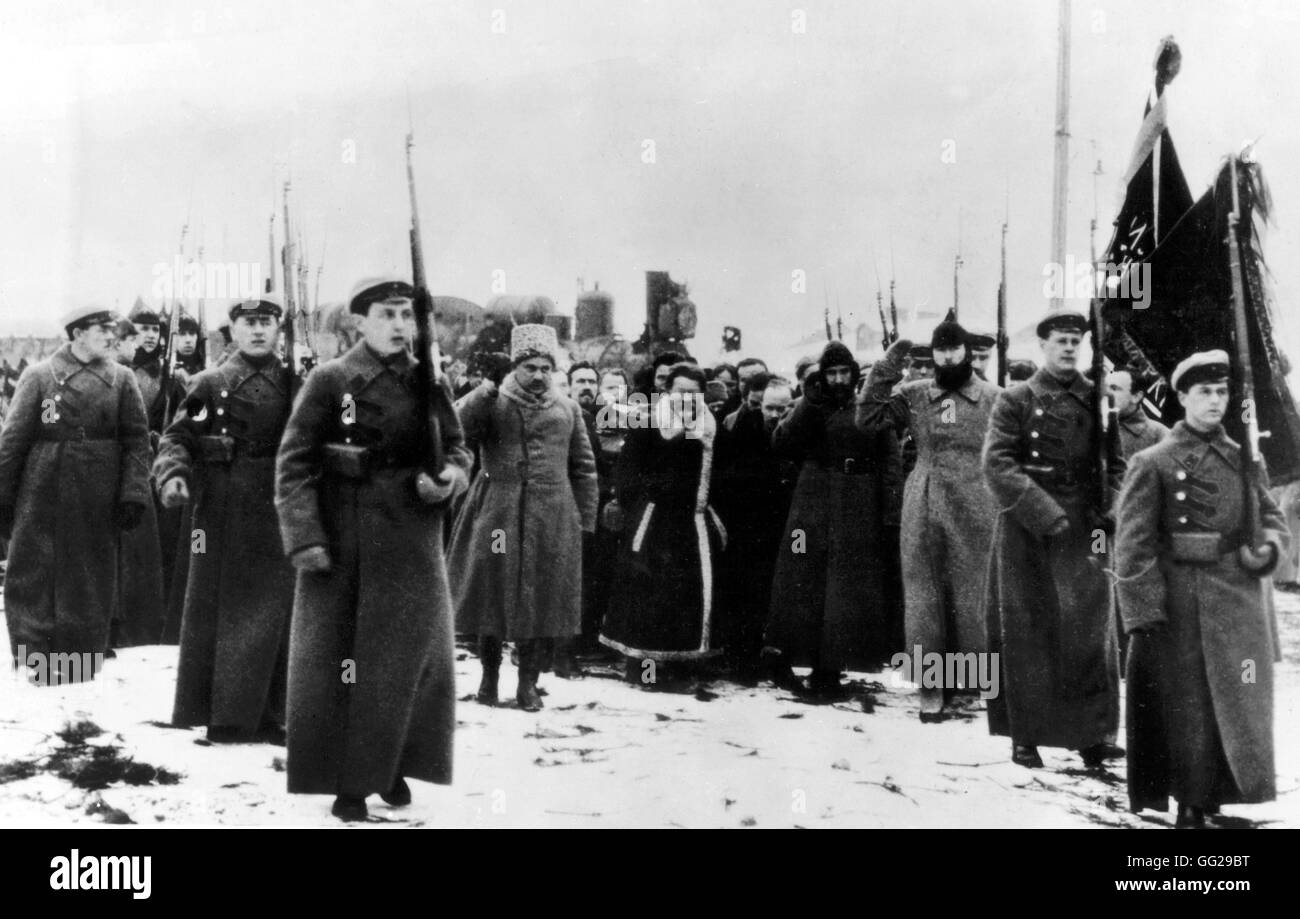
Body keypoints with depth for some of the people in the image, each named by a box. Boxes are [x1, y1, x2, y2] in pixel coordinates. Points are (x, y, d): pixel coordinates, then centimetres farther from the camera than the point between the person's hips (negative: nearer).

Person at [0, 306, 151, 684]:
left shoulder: (121, 379, 6)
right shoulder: (39, 376, 2)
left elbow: (136, 440, 1)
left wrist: (133, 494, -9)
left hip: (97, 501, 1)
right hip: (41, 494, -1)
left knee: (90, 578, 6)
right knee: (31, 574, 1)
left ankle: (80, 656, 17)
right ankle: (33, 653, 10)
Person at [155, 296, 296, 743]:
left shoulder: (295, 386, 10)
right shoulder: (210, 385, 3)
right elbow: (177, 437, -2)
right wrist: (172, 475, -20)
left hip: (278, 516, 3)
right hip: (223, 516, -2)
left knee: (275, 613, 6)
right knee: (220, 609, 3)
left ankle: (269, 711, 17)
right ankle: (220, 713, 11)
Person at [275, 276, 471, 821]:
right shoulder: (329, 381, -5)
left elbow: (456, 448, 16)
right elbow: (294, 464, -8)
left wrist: (450, 477, -8)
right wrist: (304, 539, -16)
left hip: (414, 547, 4)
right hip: (345, 548, -4)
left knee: (411, 657, 9)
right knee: (341, 661, 1)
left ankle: (391, 766, 26)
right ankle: (347, 783, 12)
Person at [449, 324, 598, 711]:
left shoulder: (567, 409, 9)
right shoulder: (492, 403, 3)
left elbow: (584, 468, 12)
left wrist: (585, 521, 6)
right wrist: (482, 395, -22)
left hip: (552, 518, 2)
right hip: (498, 515, -1)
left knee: (544, 598, 2)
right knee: (493, 593, 4)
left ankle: (528, 681, 13)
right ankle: (489, 674, 22)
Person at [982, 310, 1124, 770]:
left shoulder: (1096, 400, 9)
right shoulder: (1015, 400, 0)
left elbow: (1116, 462, 12)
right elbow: (997, 463, -9)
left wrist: (1108, 509, -5)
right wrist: (1044, 513, -17)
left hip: (1083, 527, 3)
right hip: (1026, 530, -3)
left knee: (1092, 627, 0)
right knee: (1027, 630, 1)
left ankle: (1095, 733, 7)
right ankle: (1025, 736, 9)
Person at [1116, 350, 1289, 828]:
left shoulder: (1242, 459, 11)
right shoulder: (1152, 464, -4)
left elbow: (1274, 518, 18)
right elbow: (1133, 546, -8)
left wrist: (1267, 547, -5)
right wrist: (1142, 615, -15)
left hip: (1239, 604, 4)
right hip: (1179, 607, -4)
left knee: (1233, 705, 8)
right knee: (1186, 708, 1)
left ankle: (1213, 798, 21)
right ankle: (1190, 807, 11)